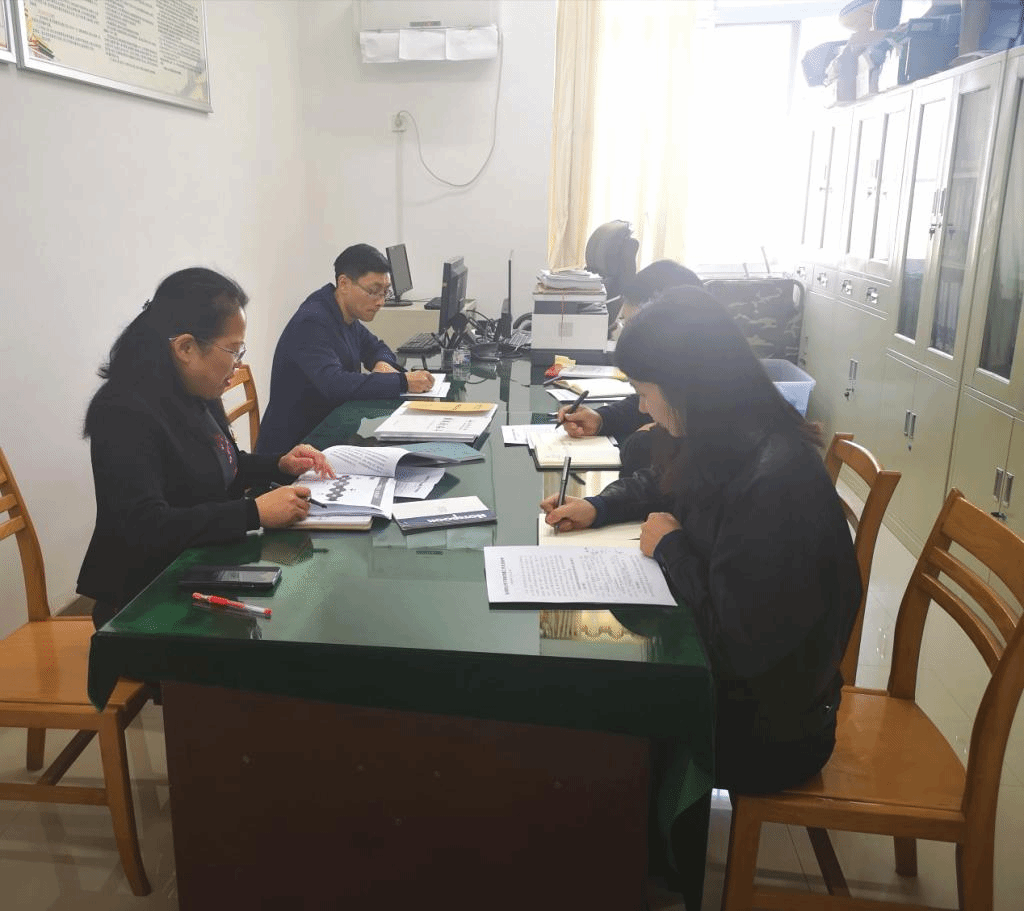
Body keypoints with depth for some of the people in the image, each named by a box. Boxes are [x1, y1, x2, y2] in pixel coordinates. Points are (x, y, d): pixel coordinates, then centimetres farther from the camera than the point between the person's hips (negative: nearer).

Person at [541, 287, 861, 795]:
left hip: (768, 728, -7)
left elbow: (737, 646, -30)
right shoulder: (727, 445, -4)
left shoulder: (774, 481, -32)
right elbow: (660, 483, 19)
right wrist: (597, 507, 2)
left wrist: (669, 548, -18)